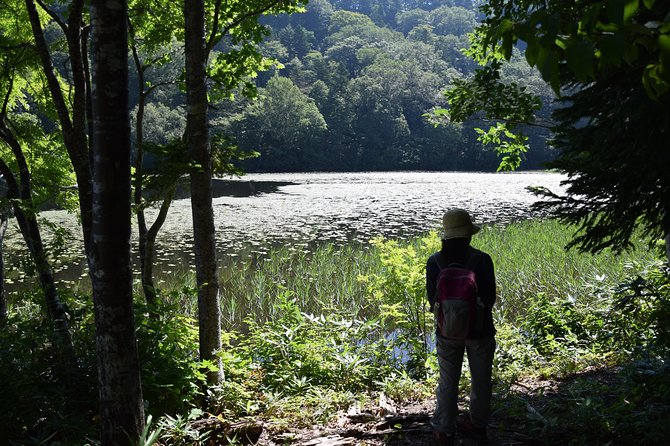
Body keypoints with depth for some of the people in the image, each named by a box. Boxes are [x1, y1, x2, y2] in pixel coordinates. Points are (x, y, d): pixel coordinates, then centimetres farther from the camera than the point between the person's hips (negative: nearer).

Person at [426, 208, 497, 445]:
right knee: (480, 380, 18)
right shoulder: (482, 260, -16)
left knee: (448, 382, 13)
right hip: (480, 329, -1)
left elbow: (433, 301, -4)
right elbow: (490, 297, -8)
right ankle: (478, 426, 33)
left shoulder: (434, 262, -10)